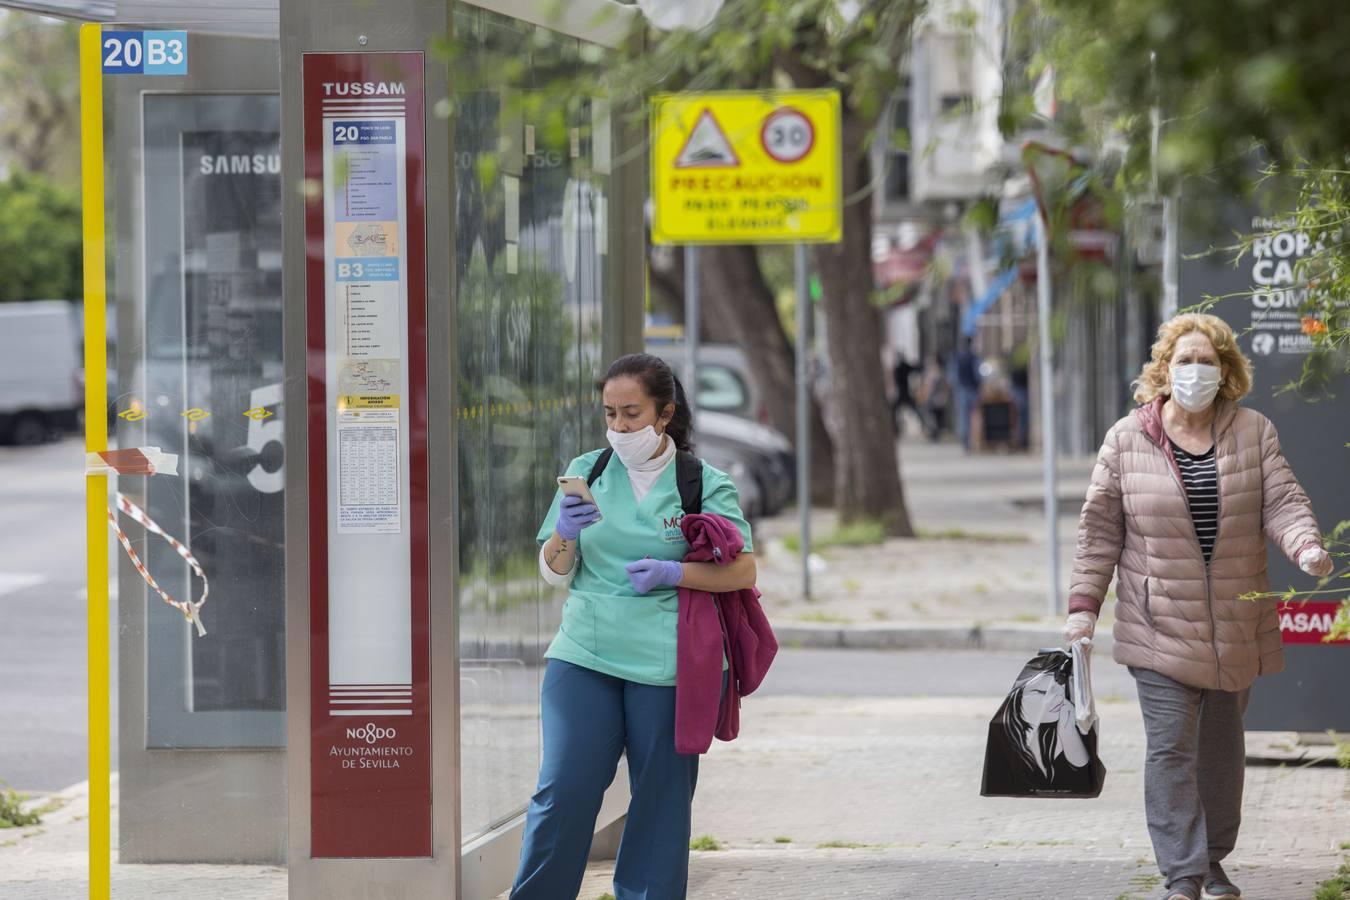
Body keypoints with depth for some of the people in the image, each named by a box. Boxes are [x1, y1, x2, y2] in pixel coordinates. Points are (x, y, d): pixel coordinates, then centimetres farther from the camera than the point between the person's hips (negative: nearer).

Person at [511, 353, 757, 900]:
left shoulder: (705, 485, 3)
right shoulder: (586, 473, 10)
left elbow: (743, 572, -1)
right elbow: (553, 573, 11)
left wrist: (672, 573, -15)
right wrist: (566, 533, -11)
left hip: (665, 665, -1)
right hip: (584, 655, 2)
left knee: (660, 801, 1)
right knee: (564, 790, -8)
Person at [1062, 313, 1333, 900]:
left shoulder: (1254, 433, 4)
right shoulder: (1127, 439, 0)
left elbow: (1282, 501, -4)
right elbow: (1100, 528, 2)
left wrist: (1305, 547, -25)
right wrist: (1084, 605, -3)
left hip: (1237, 628, 2)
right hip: (1161, 626, -2)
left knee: (1222, 747, 12)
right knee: (1171, 747, -11)